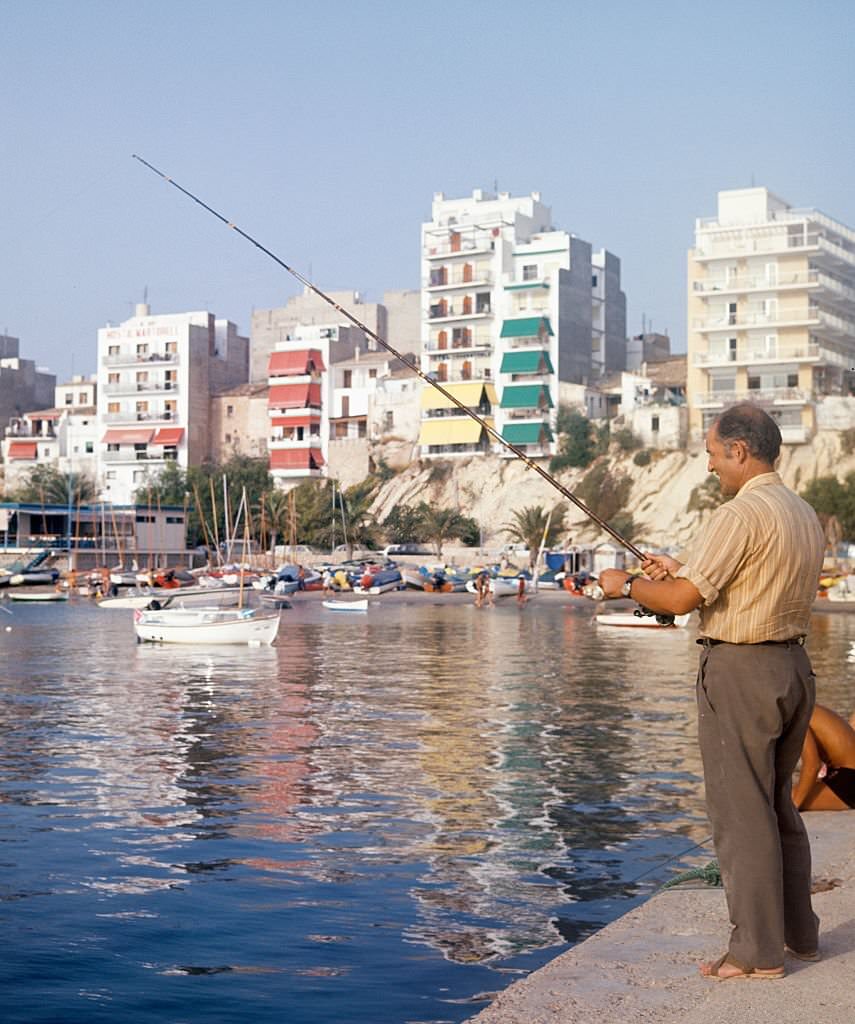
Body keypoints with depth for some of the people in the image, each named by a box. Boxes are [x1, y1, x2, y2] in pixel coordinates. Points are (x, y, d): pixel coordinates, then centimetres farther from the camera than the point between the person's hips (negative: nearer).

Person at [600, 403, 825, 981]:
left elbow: (682, 599, -19)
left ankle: (758, 951, 5)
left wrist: (626, 585, -1)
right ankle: (799, 933, 27)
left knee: (741, 813, -1)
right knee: (780, 807, 18)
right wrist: (681, 569, 20)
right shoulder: (806, 515, 12)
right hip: (793, 666, 9)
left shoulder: (742, 514, -17)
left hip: (740, 672, -9)